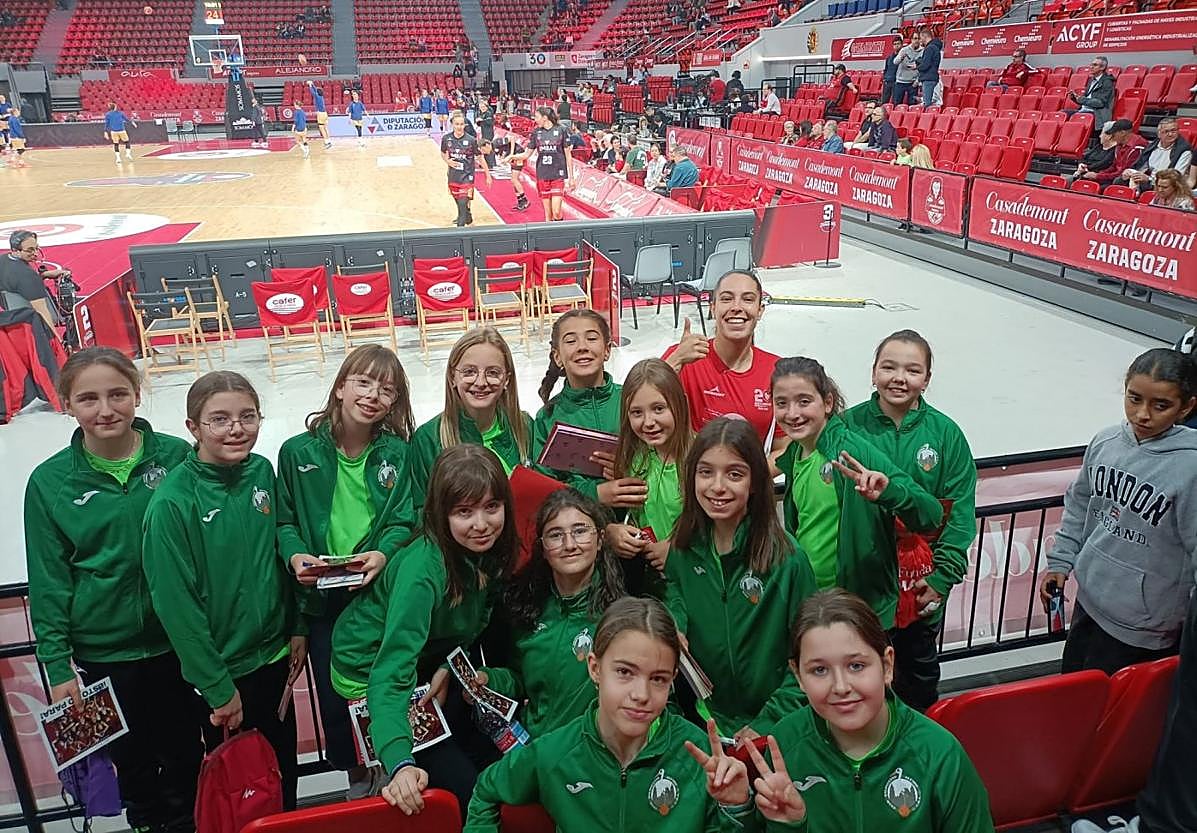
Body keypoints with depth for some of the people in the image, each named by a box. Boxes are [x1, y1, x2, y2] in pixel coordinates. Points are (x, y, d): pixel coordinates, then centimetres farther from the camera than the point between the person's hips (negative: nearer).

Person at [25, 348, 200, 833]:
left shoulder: (176, 457, -8)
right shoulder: (49, 482, -6)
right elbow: (49, 582, -1)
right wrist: (57, 665, -2)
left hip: (180, 640, 0)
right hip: (104, 651, 1)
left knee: (184, 756, 13)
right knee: (133, 760, 17)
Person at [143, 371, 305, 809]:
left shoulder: (262, 471, -4)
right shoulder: (172, 502, -20)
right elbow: (176, 604, -18)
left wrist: (297, 627, 6)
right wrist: (218, 687, -14)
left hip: (275, 655, 5)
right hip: (223, 667, -5)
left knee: (284, 766, 20)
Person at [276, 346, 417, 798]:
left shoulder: (396, 452, -3)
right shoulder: (298, 451, -4)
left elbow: (403, 520, -4)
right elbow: (285, 519, 2)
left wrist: (383, 553, -23)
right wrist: (295, 555, -16)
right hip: (322, 597, 0)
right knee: (333, 698, 11)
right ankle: (357, 775, 35)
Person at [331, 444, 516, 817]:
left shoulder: (492, 550, -15)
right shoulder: (423, 570, -35)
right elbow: (391, 673, -41)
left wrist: (449, 665, -14)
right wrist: (400, 763, -52)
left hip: (430, 665, 7)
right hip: (371, 672, -6)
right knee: (467, 789, -11)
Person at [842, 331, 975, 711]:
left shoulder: (946, 433, -7)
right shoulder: (847, 426, -10)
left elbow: (959, 513, -6)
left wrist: (942, 576, -10)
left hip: (922, 582, 2)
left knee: (921, 665, 22)